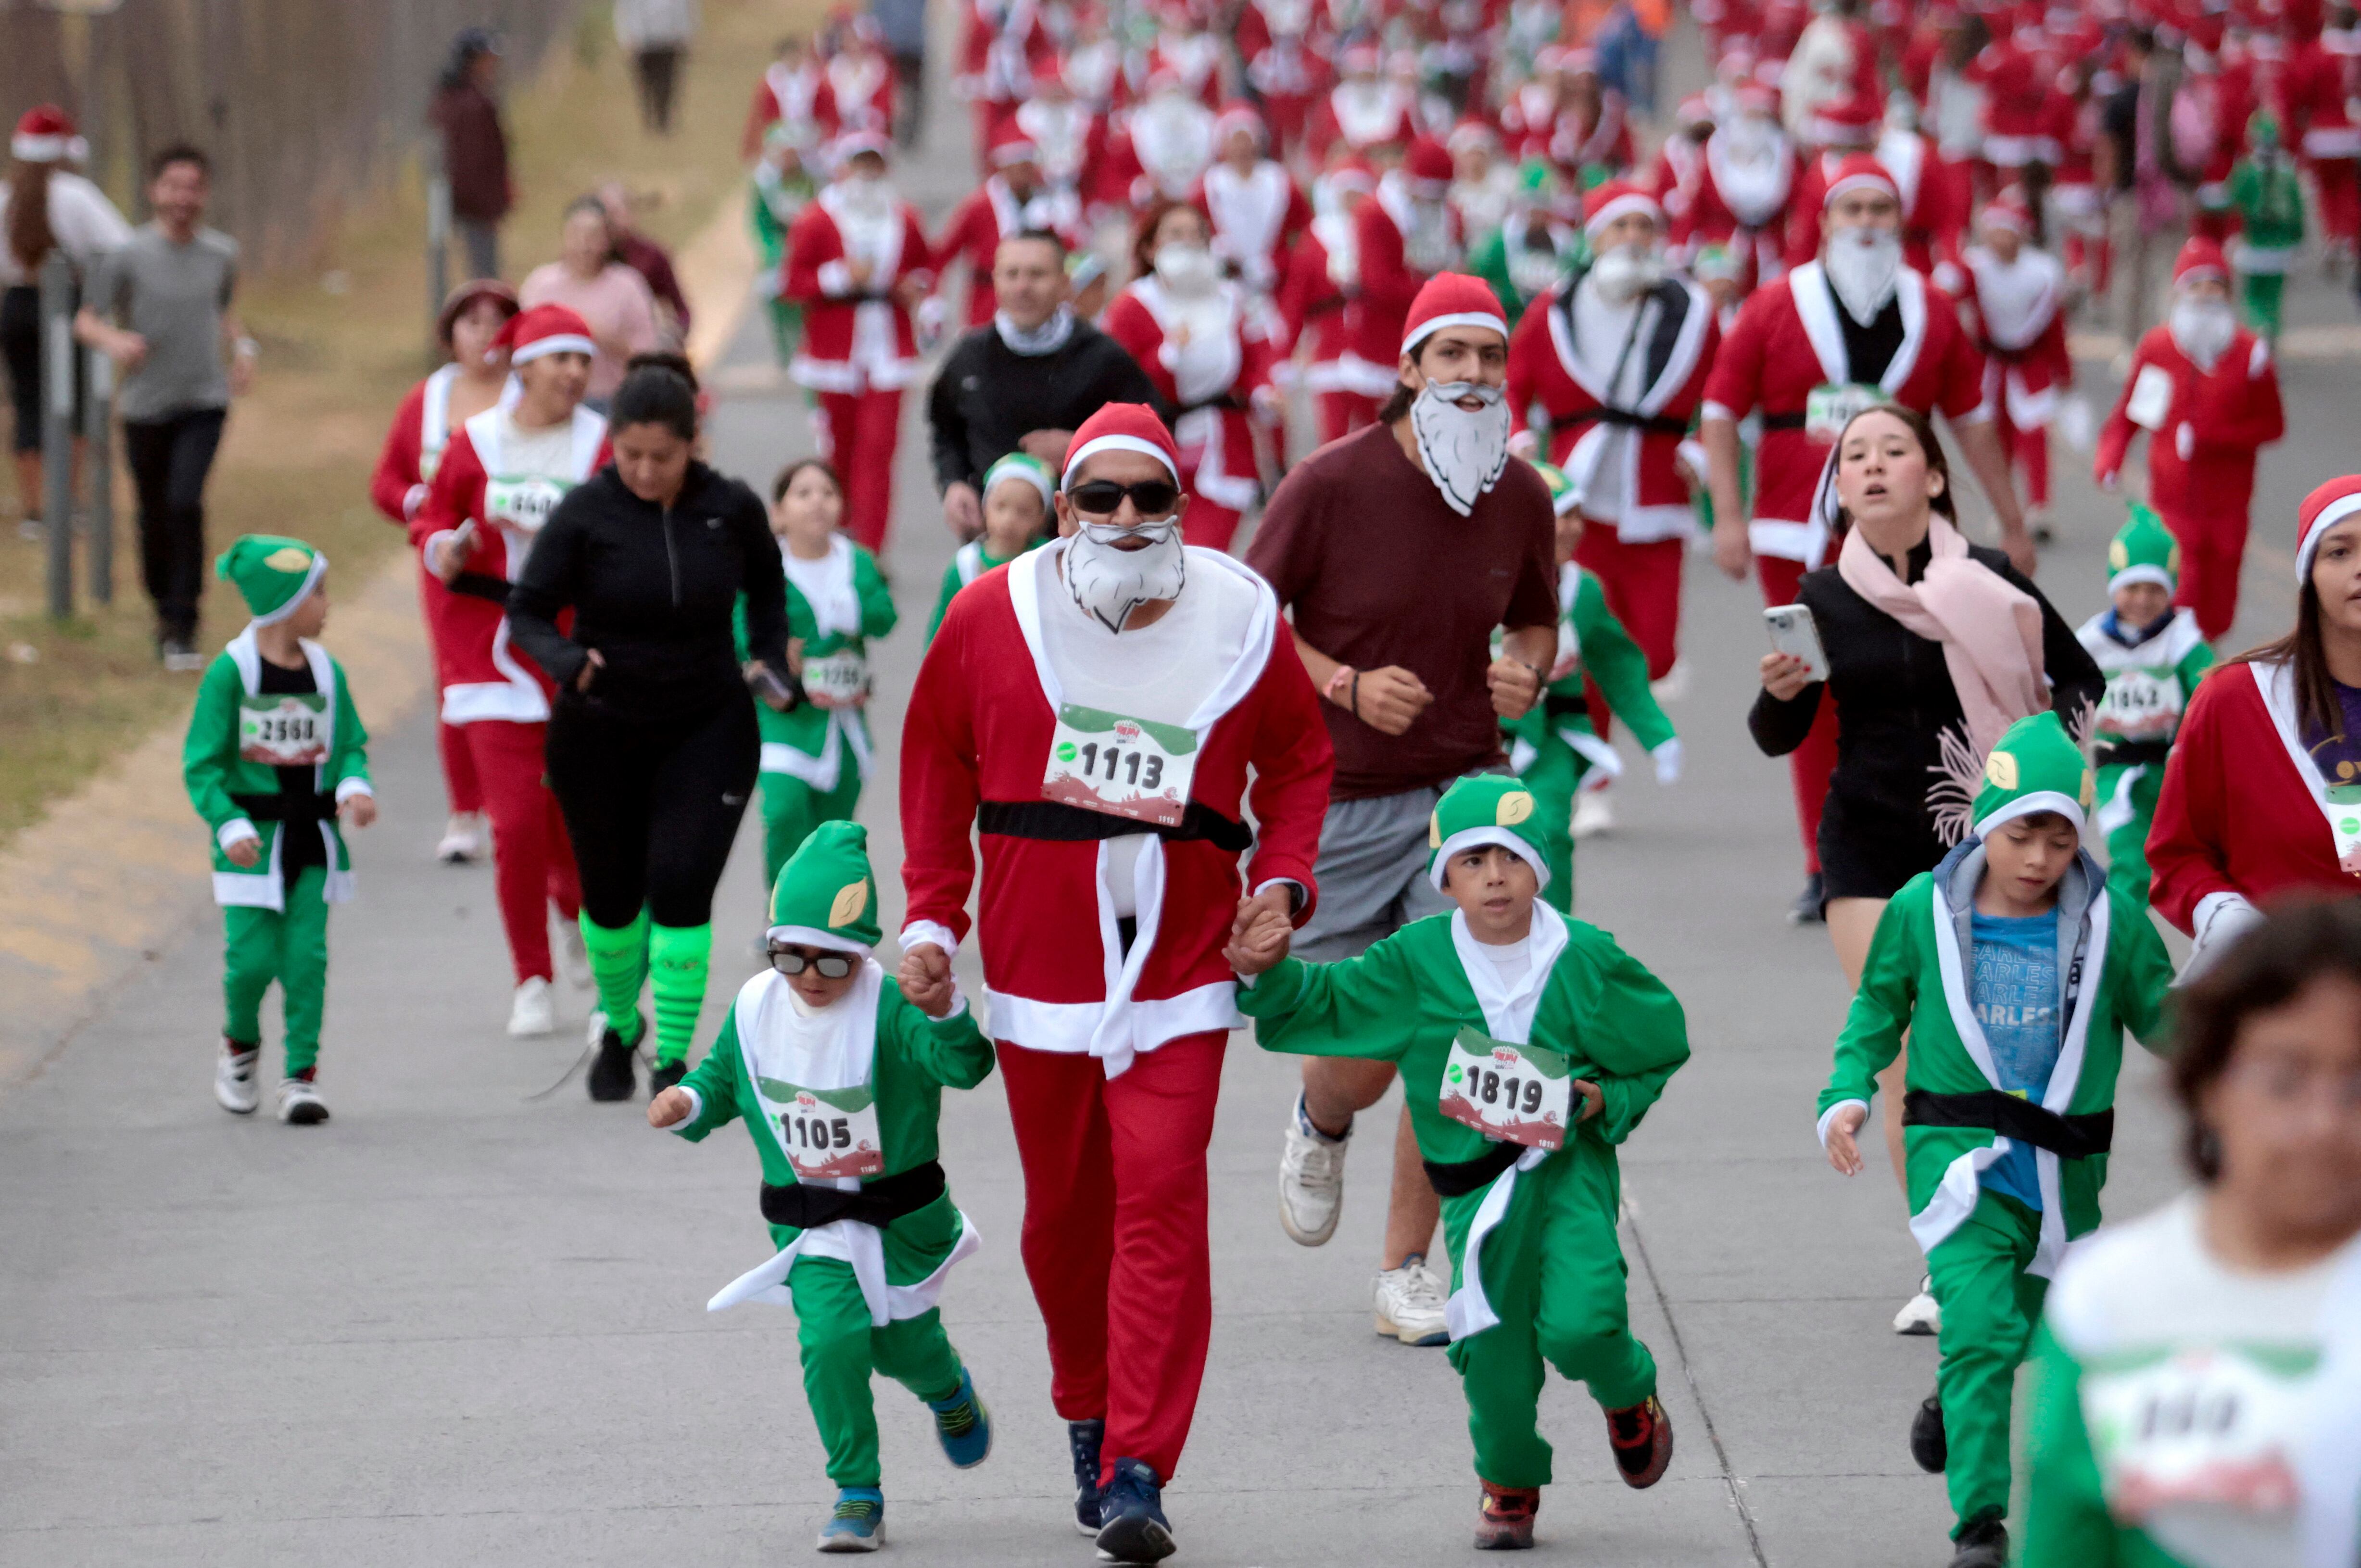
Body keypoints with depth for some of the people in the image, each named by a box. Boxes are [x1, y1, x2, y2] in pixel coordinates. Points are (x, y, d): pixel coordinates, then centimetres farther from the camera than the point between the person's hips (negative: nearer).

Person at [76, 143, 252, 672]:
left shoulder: (221, 253, 3)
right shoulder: (129, 256, -7)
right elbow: (86, 321, -2)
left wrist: (241, 349, 4)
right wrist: (114, 341, -23)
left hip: (205, 402, 0)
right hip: (147, 405, 0)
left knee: (185, 502, -17)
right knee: (155, 516, 7)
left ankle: (182, 628, -14)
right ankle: (164, 611, 31)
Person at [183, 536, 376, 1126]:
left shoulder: (326, 671, 5)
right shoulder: (231, 672, -9)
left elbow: (351, 745, 11)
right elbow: (202, 763, -10)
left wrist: (354, 787, -11)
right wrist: (229, 824, -23)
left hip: (314, 835, 4)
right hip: (253, 837, -4)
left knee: (306, 955, -3)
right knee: (253, 955, -6)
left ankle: (302, 1074, 4)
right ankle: (240, 1044, 23)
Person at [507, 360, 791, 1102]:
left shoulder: (731, 508, -7)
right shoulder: (585, 513, -13)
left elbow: (767, 581, 14)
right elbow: (527, 612, -9)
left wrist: (769, 658, 4)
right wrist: (568, 663, -28)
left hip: (709, 728, 0)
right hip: (601, 733, 0)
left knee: (682, 887, -13)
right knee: (613, 893, 12)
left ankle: (674, 1060, -3)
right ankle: (618, 1028, 40)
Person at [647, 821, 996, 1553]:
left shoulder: (888, 1006, -21)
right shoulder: (756, 1007, -7)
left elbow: (963, 1065, -35)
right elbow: (722, 1078, 10)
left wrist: (946, 1011, -55)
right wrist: (687, 1103, -12)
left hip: (902, 1216, -2)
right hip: (810, 1225, 2)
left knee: (902, 1344, 10)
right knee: (833, 1336, -18)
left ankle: (949, 1391, 50)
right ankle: (857, 1494, -5)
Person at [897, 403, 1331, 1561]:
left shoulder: (1242, 621, -1)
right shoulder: (992, 619, -2)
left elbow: (1298, 762, 14)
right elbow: (936, 767, 9)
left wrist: (1282, 877, -2)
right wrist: (933, 918, 3)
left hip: (1180, 960, -1)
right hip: (1038, 960, 1)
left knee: (1163, 1195, -13)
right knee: (1063, 1206, 10)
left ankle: (1138, 1471, -14)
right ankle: (1089, 1421, 32)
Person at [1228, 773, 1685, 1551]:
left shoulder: (1585, 960, -6)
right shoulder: (1418, 961, -3)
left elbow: (1662, 1042, 7)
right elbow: (1327, 1004, 5)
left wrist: (1608, 1100, -8)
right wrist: (1270, 975, -14)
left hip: (1571, 1162, -2)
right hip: (1474, 1179, 2)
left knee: (1579, 1322, -18)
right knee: (1493, 1341, 1)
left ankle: (1630, 1396, 19)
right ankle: (1510, 1481, 27)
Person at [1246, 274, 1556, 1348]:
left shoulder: (1522, 499, -1)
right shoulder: (1331, 484, -12)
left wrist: (1527, 673, -7)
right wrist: (1346, 685, -19)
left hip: (1463, 786, 2)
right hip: (1335, 799, -2)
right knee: (1358, 1062, -1)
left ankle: (1407, 1270, 4)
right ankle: (1320, 1126, 39)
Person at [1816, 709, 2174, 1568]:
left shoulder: (2112, 922, -2)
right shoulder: (1925, 910, -2)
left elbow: (2163, 1018, 5)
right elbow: (1877, 1010, 10)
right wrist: (1848, 1094, -4)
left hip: (2065, 1172, 3)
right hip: (1960, 1157, -3)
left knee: (2041, 1331, 17)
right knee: (1982, 1328, -17)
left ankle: (1956, 1404, 50)